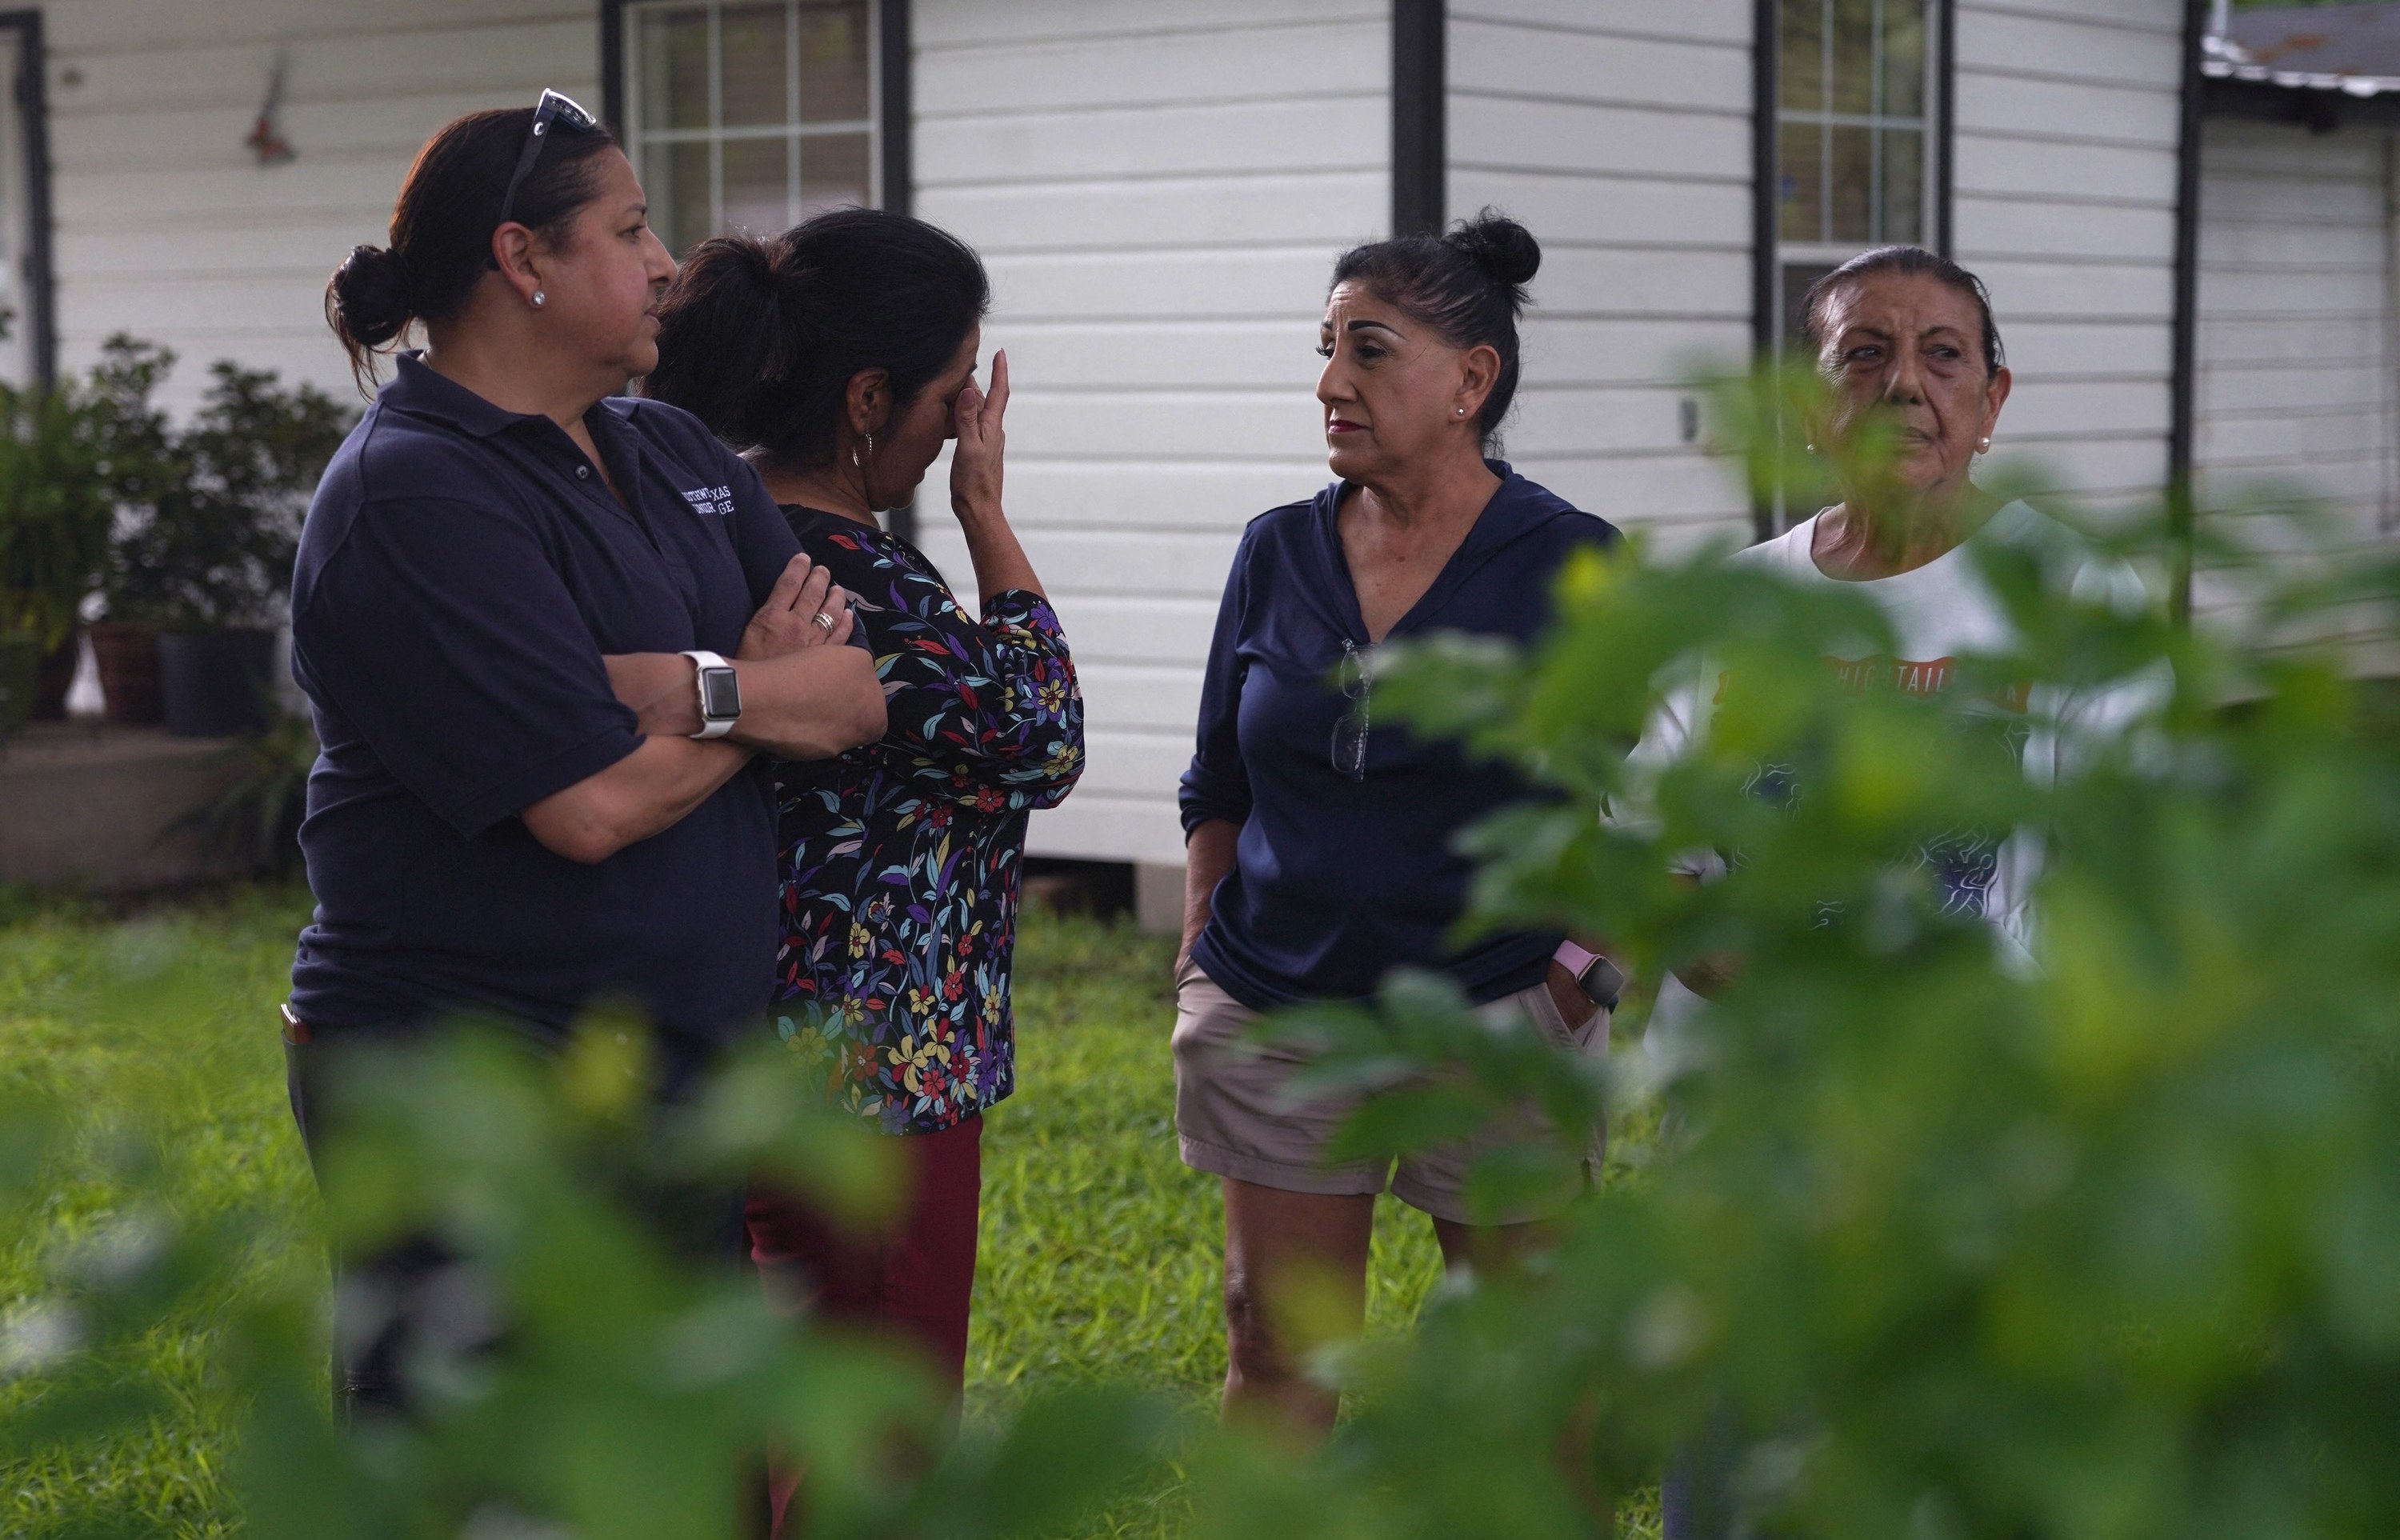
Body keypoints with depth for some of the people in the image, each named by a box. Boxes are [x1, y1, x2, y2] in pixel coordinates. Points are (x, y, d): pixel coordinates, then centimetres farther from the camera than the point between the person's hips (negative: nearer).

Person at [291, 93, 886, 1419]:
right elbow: (593, 804, -22)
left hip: (681, 1073, 9)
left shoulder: (671, 452, 12)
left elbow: (854, 678, 1)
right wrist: (765, 697, -5)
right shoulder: (412, 495, -15)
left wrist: (695, 689, -17)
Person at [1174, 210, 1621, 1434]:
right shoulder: (1277, 554, 5)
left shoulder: (1574, 569, -6)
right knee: (1271, 1353, 8)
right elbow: (1218, 791, 13)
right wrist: (1199, 968, 9)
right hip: (1276, 1014, 4)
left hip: (1497, 1017, -3)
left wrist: (1582, 980, -8)